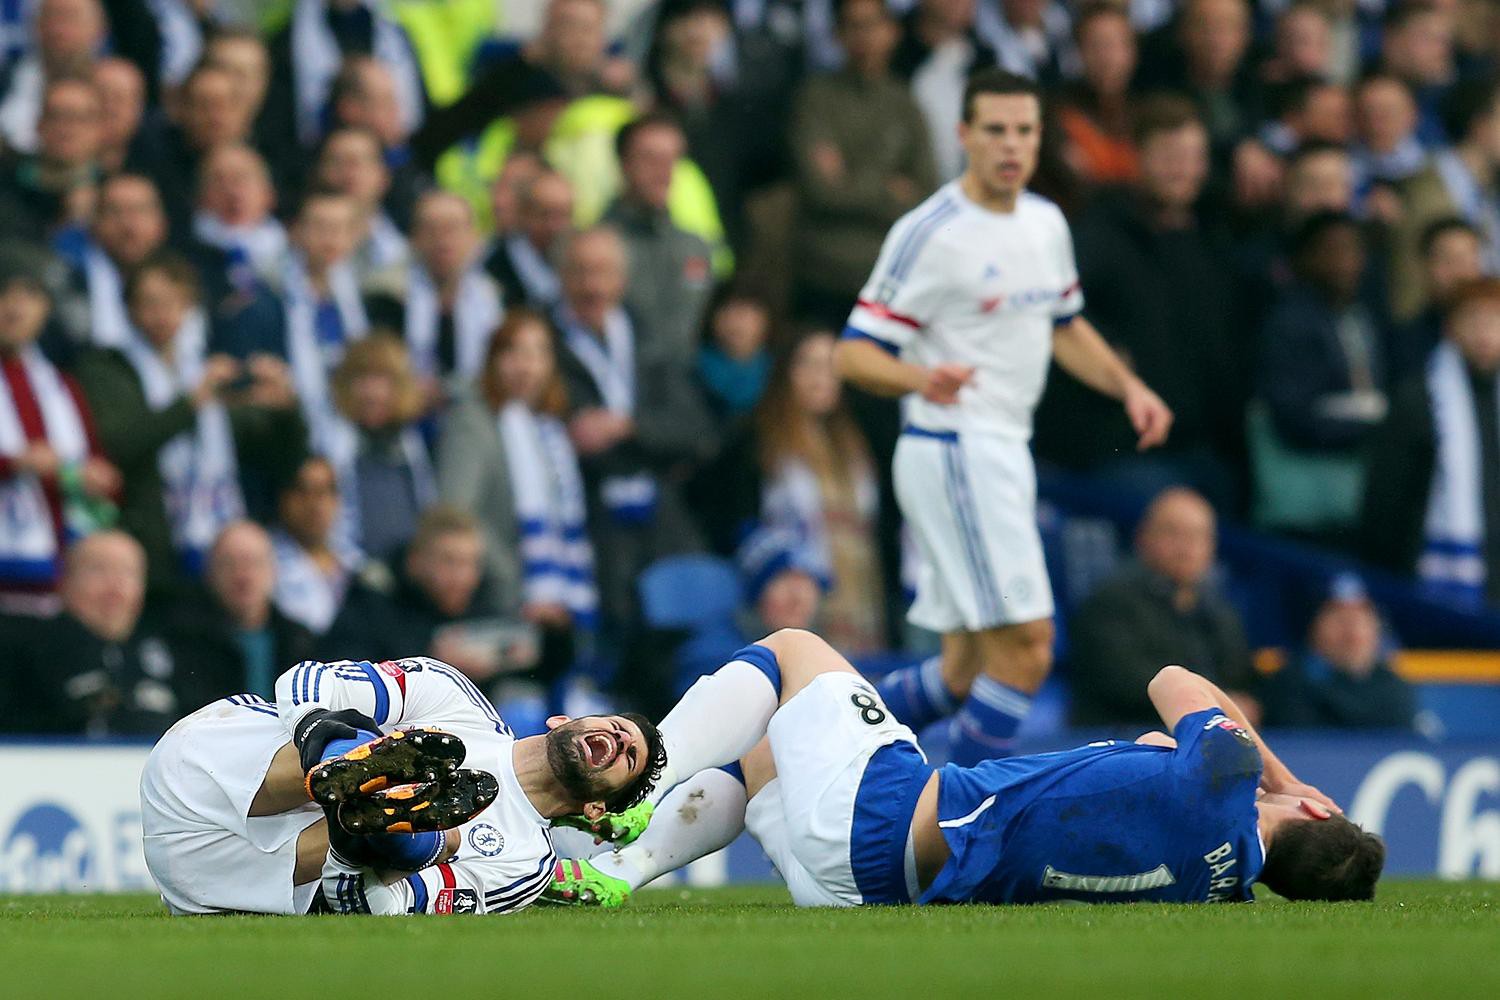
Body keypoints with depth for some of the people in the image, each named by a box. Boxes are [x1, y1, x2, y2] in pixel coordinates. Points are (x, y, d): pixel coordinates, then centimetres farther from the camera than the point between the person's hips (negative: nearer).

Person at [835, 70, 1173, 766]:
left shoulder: (1047, 224, 10)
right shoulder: (929, 234, -13)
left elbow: (1065, 326, 27)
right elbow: (853, 354, -15)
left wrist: (1129, 387, 12)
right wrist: (921, 378, -35)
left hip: (1002, 452, 8)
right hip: (953, 452, -8)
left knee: (966, 675, 10)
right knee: (1026, 650, -14)